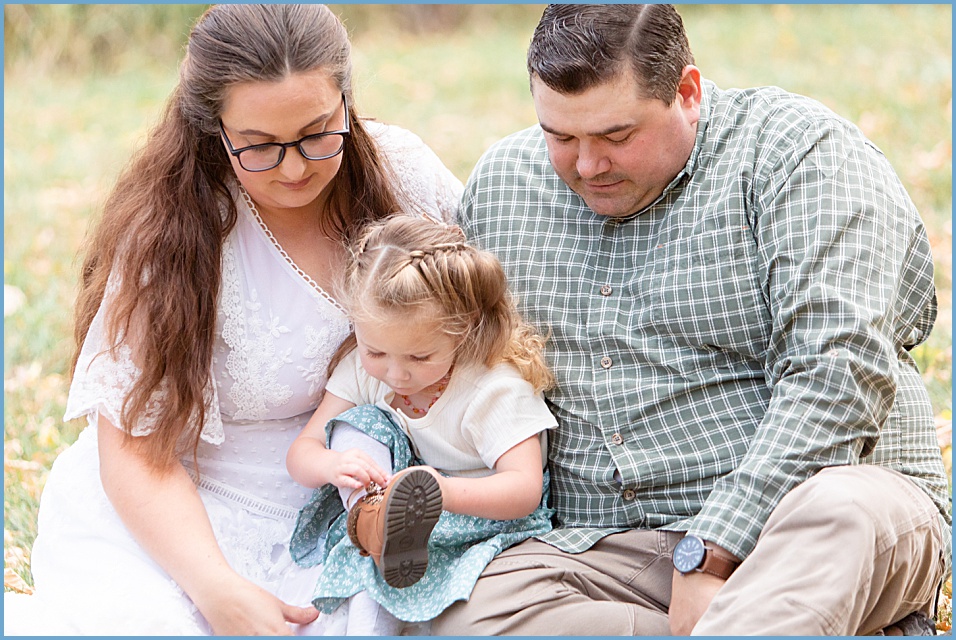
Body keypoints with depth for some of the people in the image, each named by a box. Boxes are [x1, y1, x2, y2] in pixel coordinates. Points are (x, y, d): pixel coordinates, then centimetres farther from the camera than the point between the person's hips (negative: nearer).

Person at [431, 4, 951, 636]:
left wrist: (708, 557, -23)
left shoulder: (800, 152, -7)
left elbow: (836, 371, -17)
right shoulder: (499, 182, 12)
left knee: (845, 512, -40)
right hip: (606, 549, 5)